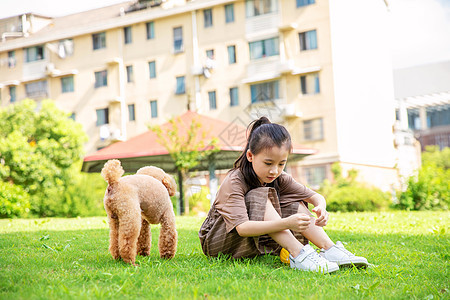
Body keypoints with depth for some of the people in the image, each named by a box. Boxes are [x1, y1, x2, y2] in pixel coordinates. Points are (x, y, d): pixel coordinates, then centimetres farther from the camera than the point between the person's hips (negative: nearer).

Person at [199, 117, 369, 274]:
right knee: (260, 196, -30)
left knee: (295, 205, -8)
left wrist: (321, 208, -27)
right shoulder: (233, 183, -26)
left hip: (258, 241, 7)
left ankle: (330, 250, -20)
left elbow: (316, 196, -1)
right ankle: (298, 254, -38)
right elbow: (242, 228, -39)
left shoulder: (280, 178, -4)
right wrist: (286, 223, -50)